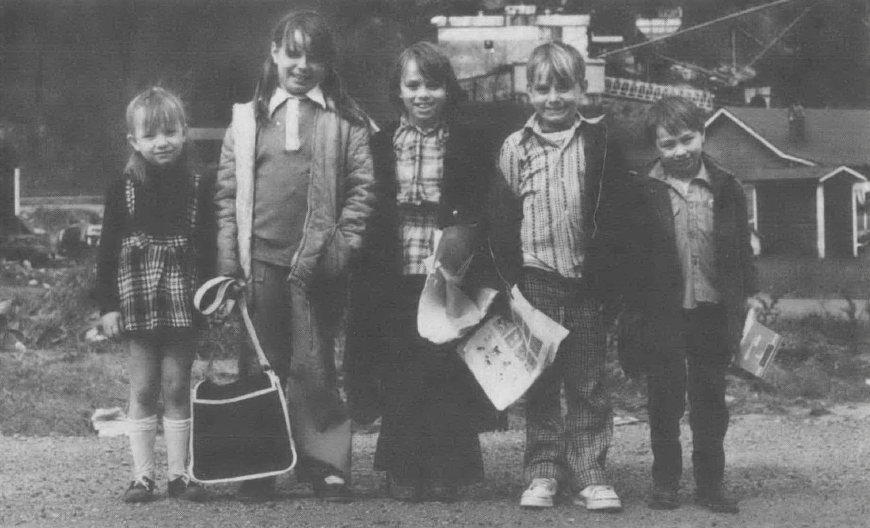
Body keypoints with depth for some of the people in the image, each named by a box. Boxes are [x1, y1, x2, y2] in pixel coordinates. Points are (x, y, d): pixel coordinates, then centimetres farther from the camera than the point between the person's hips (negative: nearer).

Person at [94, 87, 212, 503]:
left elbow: (207, 250, 6)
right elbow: (108, 250, 0)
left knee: (177, 389, 4)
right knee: (143, 391, 3)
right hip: (138, 301, -1)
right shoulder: (123, 190, 0)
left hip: (183, 304, 1)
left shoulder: (197, 189, 3)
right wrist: (107, 304, -5)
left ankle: (179, 473, 10)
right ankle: (142, 476, 7)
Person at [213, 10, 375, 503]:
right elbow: (228, 192, 8)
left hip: (316, 262, -2)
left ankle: (326, 464, 7)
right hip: (260, 260, 2)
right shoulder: (248, 118, 10)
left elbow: (362, 187, 1)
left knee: (313, 367, -1)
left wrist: (343, 243, -8)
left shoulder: (344, 119, 4)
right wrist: (228, 257, 2)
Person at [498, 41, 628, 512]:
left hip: (587, 282, 0)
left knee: (588, 384, 4)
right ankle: (543, 471, 13)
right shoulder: (515, 148, 4)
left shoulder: (600, 144, 2)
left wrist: (612, 279, -3)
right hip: (536, 276, 0)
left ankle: (588, 473, 10)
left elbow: (616, 216, 2)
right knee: (540, 384, 6)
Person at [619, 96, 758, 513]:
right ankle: (665, 482, 14)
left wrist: (747, 299, 2)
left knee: (710, 399, 8)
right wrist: (632, 313, -4)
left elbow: (742, 250, 8)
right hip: (662, 314, -1)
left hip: (713, 310, 1)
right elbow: (631, 255, -1)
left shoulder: (726, 189, 4)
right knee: (665, 400, 6)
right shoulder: (643, 192, -2)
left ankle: (710, 483, 15)